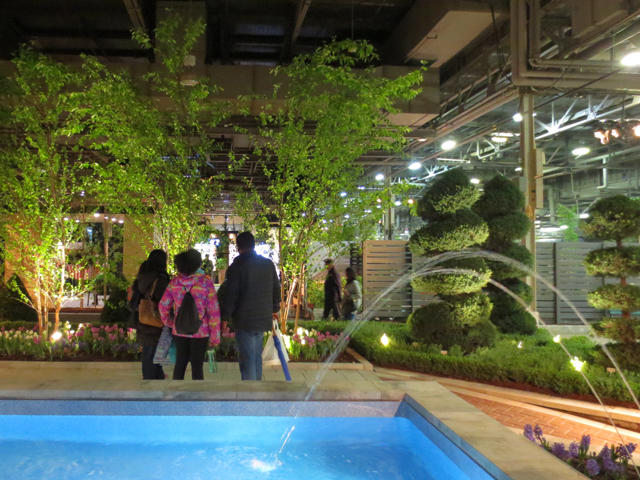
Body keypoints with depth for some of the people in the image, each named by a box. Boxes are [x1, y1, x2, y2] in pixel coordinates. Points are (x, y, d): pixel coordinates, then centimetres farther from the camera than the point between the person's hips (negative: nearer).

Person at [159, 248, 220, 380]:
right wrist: (215, 335, -5)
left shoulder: (174, 283, -2)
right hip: (200, 332, -3)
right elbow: (213, 311, -12)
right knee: (197, 365, 5)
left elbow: (163, 306, 3)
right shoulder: (206, 283, -12)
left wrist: (169, 323, 19)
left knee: (180, 363, 16)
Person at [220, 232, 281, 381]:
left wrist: (225, 318, -5)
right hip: (264, 318, 6)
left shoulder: (237, 267, -12)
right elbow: (276, 289, 14)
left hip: (244, 320, -6)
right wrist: (274, 309, 26)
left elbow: (230, 295, -13)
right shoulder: (269, 264, 6)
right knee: (256, 356, 18)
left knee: (248, 359, -2)